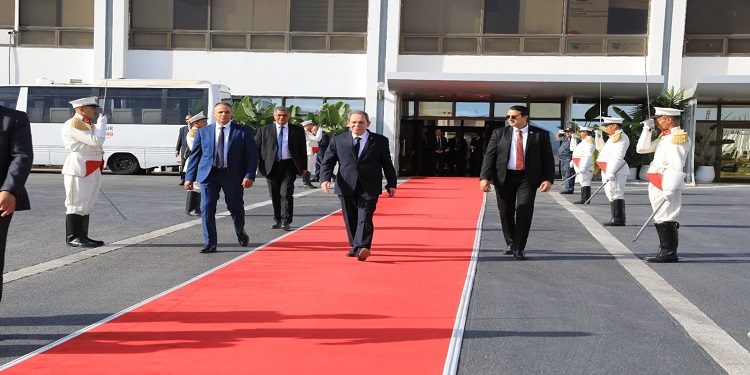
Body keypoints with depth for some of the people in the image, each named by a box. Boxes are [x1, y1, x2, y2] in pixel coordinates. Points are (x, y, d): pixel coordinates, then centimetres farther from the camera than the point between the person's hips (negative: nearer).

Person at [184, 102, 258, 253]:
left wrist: (249, 175, -12)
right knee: (207, 209, -5)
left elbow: (252, 155, -1)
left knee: (236, 207, 9)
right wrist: (189, 177, 3)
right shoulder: (203, 131, 7)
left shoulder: (244, 131, 1)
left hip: (232, 175, -1)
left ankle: (240, 232, 40)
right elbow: (195, 155, 9)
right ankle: (210, 244, 4)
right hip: (209, 174, 1)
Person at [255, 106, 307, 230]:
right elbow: (256, 148, 7)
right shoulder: (264, 130, 7)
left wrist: (303, 167, 6)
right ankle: (277, 220, 18)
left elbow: (302, 150, 9)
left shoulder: (297, 130, 7)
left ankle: (286, 221, -9)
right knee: (275, 195, 6)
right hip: (271, 166, 2)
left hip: (289, 165, -1)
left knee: (286, 193, -11)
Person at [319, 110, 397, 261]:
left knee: (365, 218, -14)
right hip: (346, 187, 3)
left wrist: (391, 184, 6)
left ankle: (362, 248, -22)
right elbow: (327, 162, 7)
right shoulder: (338, 140, 7)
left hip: (369, 188, -2)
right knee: (350, 219, 9)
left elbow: (387, 164, 8)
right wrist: (325, 178, -10)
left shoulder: (380, 141, 4)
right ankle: (355, 247, 23)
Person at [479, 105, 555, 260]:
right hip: (504, 177, 2)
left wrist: (548, 179, -8)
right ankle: (511, 243, 27)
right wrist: (484, 177, -9)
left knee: (524, 212, -7)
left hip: (528, 178, -2)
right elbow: (489, 156, 1)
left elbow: (548, 158, 3)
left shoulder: (540, 135, 3)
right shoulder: (499, 133, 6)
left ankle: (519, 249, 0)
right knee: (506, 213, 8)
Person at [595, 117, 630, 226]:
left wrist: (611, 171, -28)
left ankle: (619, 219, -9)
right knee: (611, 194, 12)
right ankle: (616, 218, 16)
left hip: (616, 171, -11)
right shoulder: (613, 137, 21)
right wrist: (599, 136, 21)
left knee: (616, 193, -10)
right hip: (608, 171, 11)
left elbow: (618, 156, -20)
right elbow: (601, 148, 34)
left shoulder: (621, 137, -11)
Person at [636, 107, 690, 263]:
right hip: (656, 184, 10)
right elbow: (641, 149, 19)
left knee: (665, 218, -7)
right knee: (660, 219, 13)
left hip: (666, 185, -10)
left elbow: (676, 166, -20)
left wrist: (670, 189, -26)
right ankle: (666, 250, 21)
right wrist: (647, 130, 9)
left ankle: (669, 253, -2)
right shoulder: (664, 137, 16)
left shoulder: (679, 137, -12)